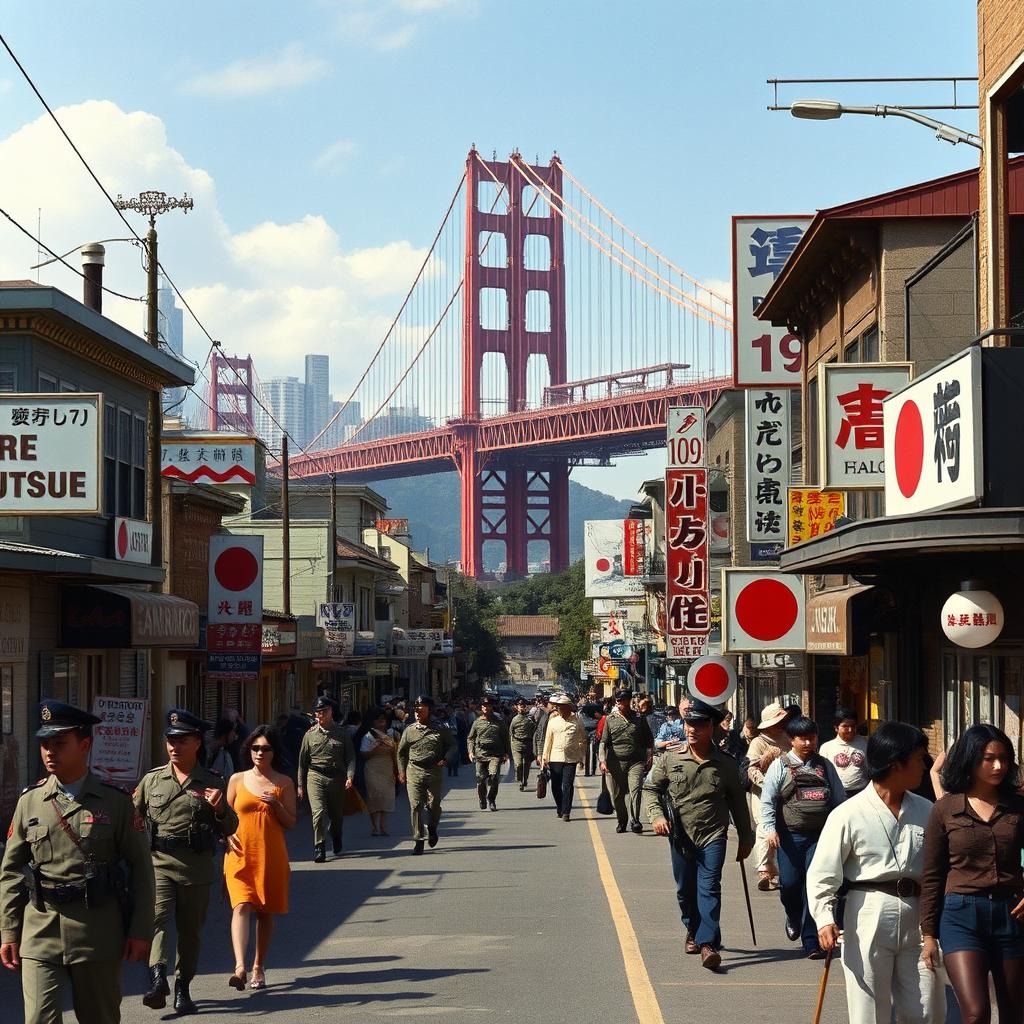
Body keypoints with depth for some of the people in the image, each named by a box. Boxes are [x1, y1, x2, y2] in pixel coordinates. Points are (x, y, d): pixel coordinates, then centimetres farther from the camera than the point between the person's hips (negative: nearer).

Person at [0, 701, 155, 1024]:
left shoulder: (116, 802, 0)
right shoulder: (30, 801, 6)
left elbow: (141, 868, 2)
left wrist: (141, 930, -2)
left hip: (98, 934, -1)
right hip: (40, 935, 1)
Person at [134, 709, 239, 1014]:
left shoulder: (213, 783, 5)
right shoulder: (151, 780, 9)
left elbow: (229, 829, 9)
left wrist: (220, 808, -11)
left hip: (197, 867, 0)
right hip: (158, 863, 0)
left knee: (190, 930, 8)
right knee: (156, 918, -21)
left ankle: (182, 988, 21)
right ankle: (158, 978, -33)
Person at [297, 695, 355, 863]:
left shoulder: (342, 734, 4)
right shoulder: (310, 734, 4)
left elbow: (350, 757, 3)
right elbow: (302, 761, 9)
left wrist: (350, 776, -13)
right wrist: (300, 785, 8)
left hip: (337, 778, 1)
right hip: (316, 777, -1)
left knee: (336, 814, 14)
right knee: (318, 812, -16)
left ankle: (337, 842, 42)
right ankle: (319, 849, -12)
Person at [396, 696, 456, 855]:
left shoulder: (440, 730, 2)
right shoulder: (409, 731, 6)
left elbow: (452, 745, 14)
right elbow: (401, 752, 15)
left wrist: (444, 759, 0)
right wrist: (402, 771, 9)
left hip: (434, 772, -1)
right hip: (414, 772, 1)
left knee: (434, 805, 2)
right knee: (415, 806, -7)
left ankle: (432, 829, 31)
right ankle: (418, 839, -3)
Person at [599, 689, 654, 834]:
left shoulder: (640, 719, 8)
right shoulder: (610, 720, 8)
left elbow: (649, 740, 14)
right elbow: (604, 742, 6)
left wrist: (649, 757, 5)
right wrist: (603, 760, -5)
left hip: (636, 762, -1)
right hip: (616, 763, 1)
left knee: (635, 789, -20)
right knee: (617, 795, 6)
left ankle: (635, 821, -21)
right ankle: (622, 821, 24)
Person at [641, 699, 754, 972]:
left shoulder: (724, 763, 0)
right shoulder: (670, 758, -1)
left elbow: (737, 802, 10)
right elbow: (651, 788, 7)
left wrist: (745, 838, 12)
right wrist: (656, 814, -12)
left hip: (713, 837, -2)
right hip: (680, 837, 2)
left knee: (709, 888, -13)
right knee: (685, 890, 13)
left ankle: (708, 943, -16)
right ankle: (693, 932, 36)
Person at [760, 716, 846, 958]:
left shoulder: (825, 766, 11)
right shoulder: (780, 766, 3)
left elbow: (839, 798, 15)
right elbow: (767, 800, -1)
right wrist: (770, 829, -12)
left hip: (820, 835, 1)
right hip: (790, 835, -1)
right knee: (790, 882, -3)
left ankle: (812, 942, 0)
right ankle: (793, 917, 31)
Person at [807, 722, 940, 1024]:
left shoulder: (925, 811, 8)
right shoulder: (849, 815, -6)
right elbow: (822, 872, -7)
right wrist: (825, 918, -20)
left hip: (916, 917, 4)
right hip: (868, 917, -4)